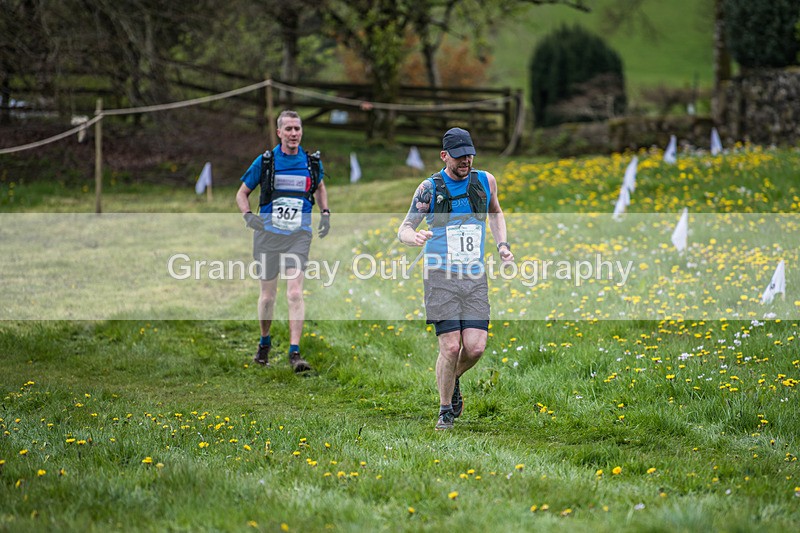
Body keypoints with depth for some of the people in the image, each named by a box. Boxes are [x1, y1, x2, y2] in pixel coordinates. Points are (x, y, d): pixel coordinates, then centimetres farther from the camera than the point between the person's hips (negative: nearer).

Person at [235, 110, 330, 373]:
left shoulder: (312, 162, 4)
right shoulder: (265, 161, -3)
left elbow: (319, 186, 25)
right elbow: (242, 193, 7)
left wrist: (325, 213, 10)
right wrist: (248, 215, -12)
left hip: (298, 235, 0)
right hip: (268, 233, 0)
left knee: (295, 293, -13)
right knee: (268, 294, 8)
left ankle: (295, 353, -15)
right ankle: (265, 343, 31)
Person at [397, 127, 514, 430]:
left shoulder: (485, 181, 7)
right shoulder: (430, 188, -3)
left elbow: (495, 213, 27)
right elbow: (404, 229, 1)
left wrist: (502, 244, 11)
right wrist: (415, 237, -24)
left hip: (475, 278, 3)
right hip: (440, 277, -3)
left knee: (475, 347, -8)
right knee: (450, 347, -10)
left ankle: (453, 380, 25)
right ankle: (445, 411, 9)